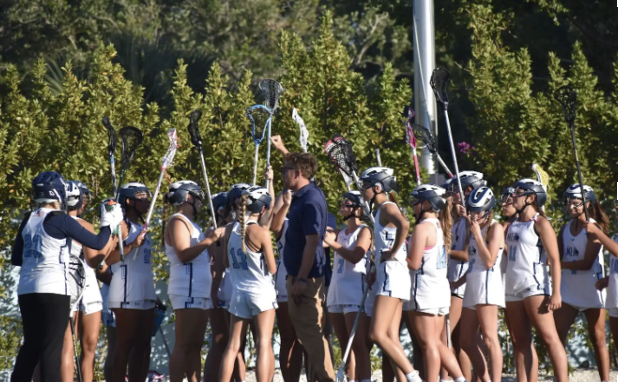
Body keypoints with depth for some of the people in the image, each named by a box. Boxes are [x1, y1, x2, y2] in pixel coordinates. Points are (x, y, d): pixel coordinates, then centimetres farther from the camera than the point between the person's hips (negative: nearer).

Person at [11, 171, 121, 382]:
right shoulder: (61, 220, -9)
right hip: (53, 290, -7)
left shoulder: (28, 221, 10)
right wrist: (109, 224, 10)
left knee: (30, 346, 15)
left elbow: (16, 259, 17)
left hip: (26, 291, 7)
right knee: (52, 348, -4)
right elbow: (98, 244, -6)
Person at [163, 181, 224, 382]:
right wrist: (209, 240, -19)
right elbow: (184, 254, -19)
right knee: (183, 345, -13)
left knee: (195, 345, 6)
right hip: (187, 291, -10)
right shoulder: (178, 221, -6)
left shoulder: (189, 223, 23)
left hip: (200, 292, 10)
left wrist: (211, 239, 22)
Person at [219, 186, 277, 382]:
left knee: (233, 345, 6)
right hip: (261, 292, -5)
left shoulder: (230, 230, 2)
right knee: (264, 345, -4)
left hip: (238, 292, 5)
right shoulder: (261, 232, -14)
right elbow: (272, 268, -9)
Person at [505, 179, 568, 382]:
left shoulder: (540, 223, -6)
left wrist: (556, 292, -17)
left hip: (534, 287, -8)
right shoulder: (513, 225, 16)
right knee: (520, 341, 7)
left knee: (549, 338, -11)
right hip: (513, 287, 8)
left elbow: (554, 259, -11)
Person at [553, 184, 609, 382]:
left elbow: (587, 263, -15)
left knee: (597, 338, 1)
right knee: (557, 335, -4)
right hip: (569, 289, 6)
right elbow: (556, 254, 3)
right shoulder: (566, 228, 9)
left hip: (591, 289, -6)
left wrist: (560, 264, -19)